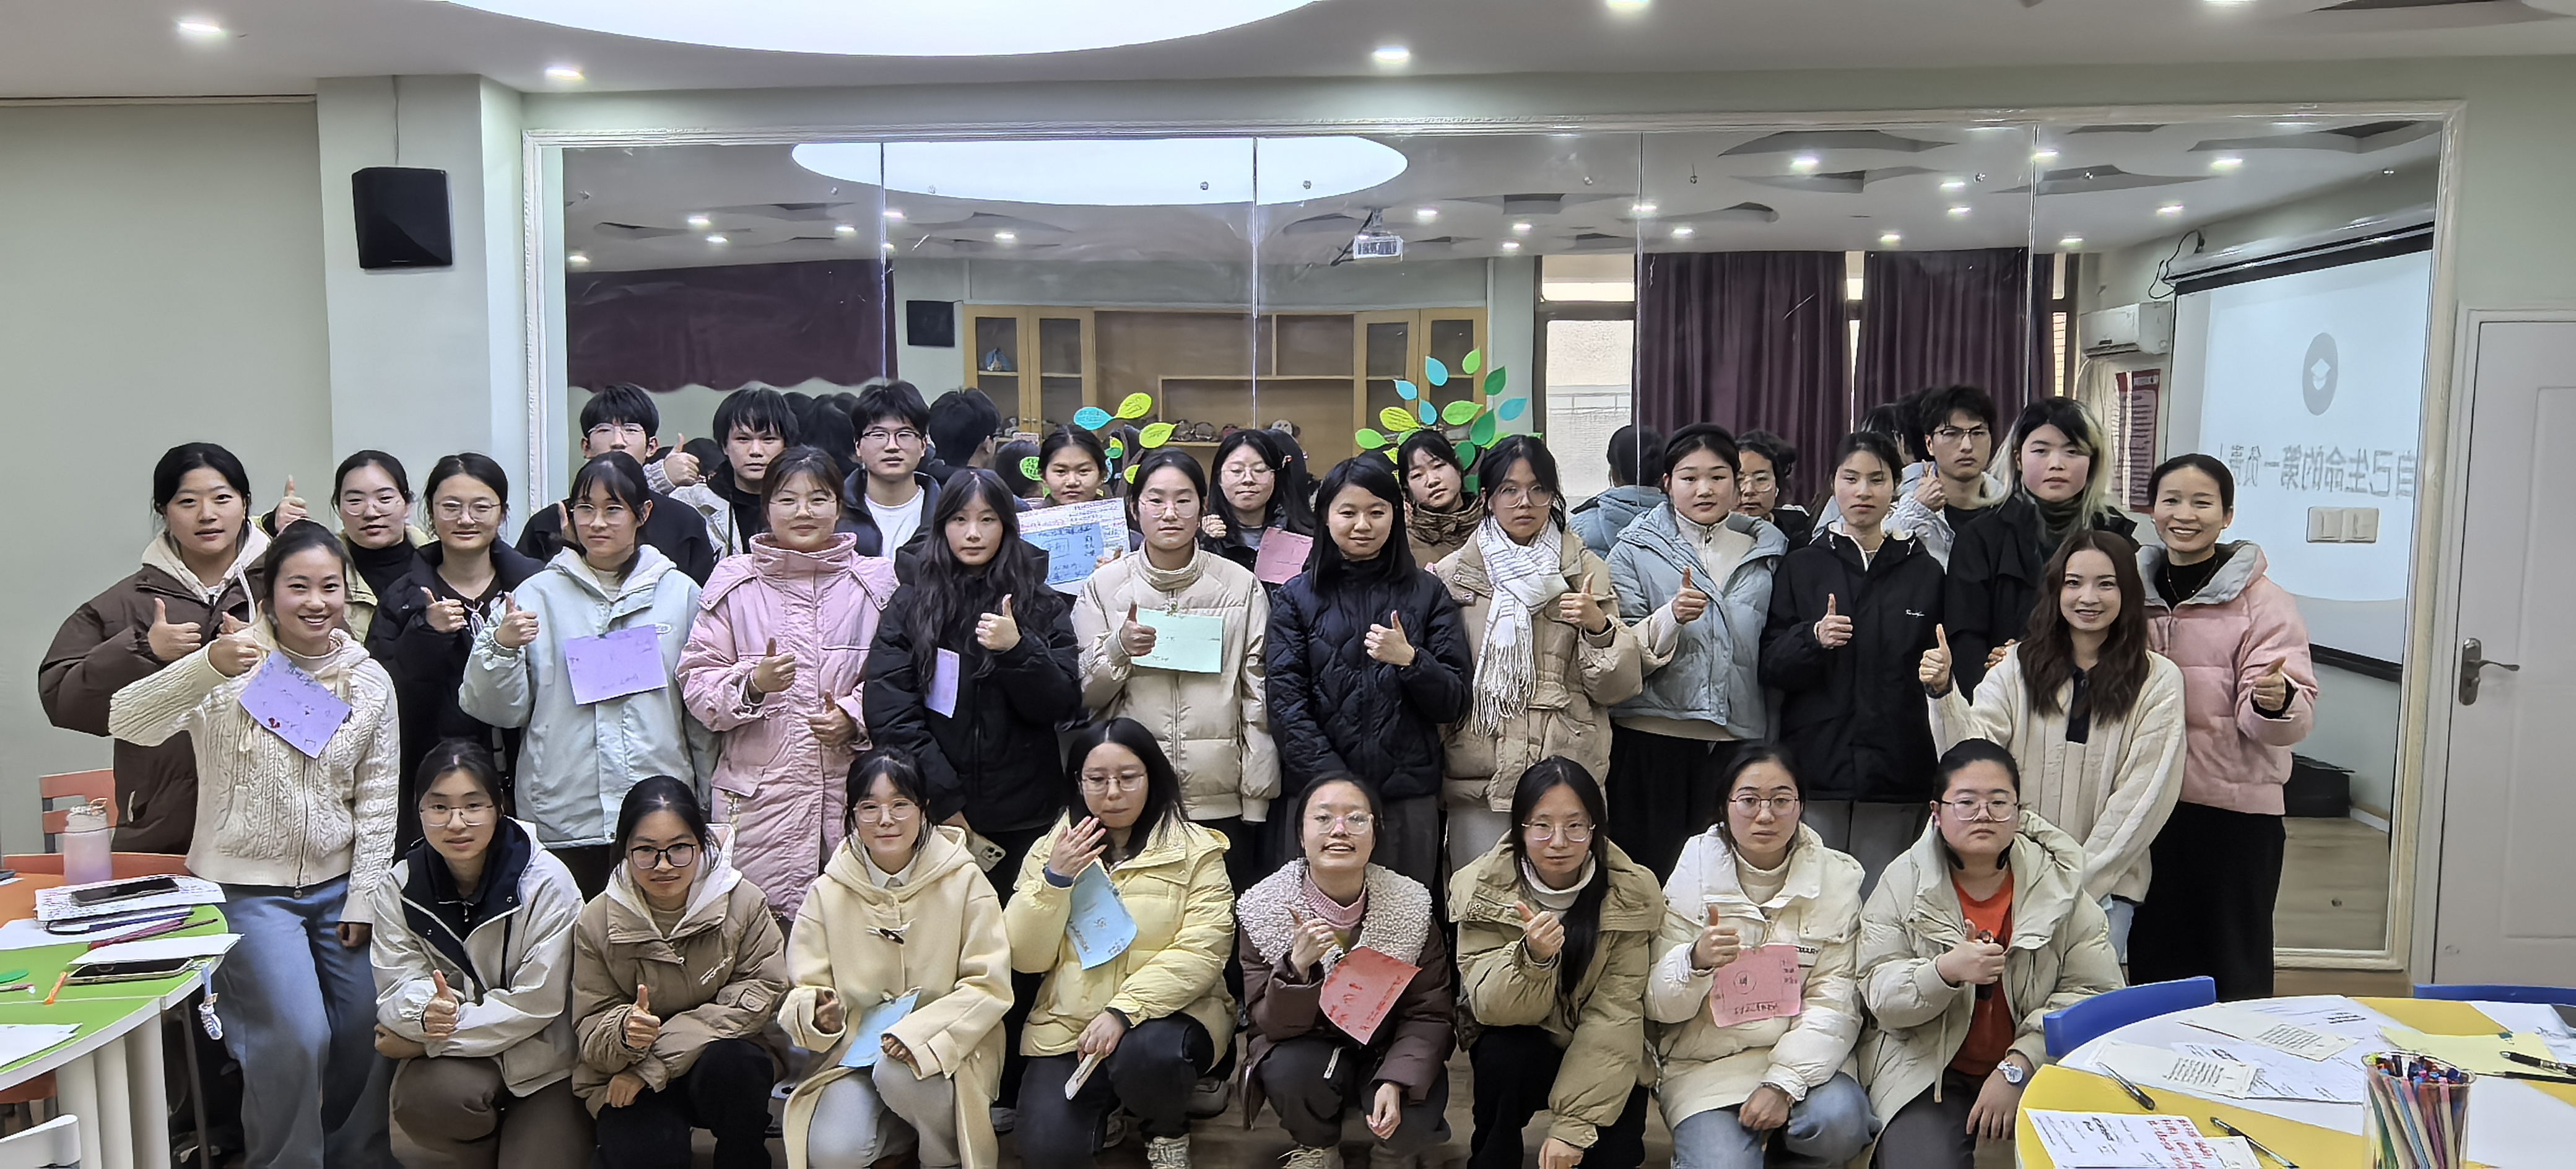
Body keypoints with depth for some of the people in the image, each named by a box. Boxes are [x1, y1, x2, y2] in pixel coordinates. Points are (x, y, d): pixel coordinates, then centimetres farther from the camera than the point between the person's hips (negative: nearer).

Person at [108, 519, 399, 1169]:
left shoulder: (370, 681, 0)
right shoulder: (234, 667, -10)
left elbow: (376, 799, 3)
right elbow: (127, 723, -25)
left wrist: (364, 897, -1)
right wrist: (207, 666, -41)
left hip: (336, 884, 4)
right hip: (246, 886, -3)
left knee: (368, 1033, 7)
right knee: (298, 1037, -15)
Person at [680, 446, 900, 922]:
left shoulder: (875, 582, 8)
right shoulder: (733, 583, 7)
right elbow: (696, 682, 4)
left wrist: (856, 718, -8)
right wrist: (753, 684, -15)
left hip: (852, 791, 1)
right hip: (756, 795, 0)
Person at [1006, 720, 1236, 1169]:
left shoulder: (1195, 851, -2)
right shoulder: (1052, 850, 8)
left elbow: (1200, 955, -12)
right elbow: (1026, 959, 2)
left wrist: (1123, 1012, -24)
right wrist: (1054, 879, -12)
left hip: (1168, 1011, -2)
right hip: (1067, 1024, 2)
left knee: (1144, 1057, -35)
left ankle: (1168, 1132, 0)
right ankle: (1106, 1108, 15)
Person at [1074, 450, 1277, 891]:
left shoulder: (1241, 585, 3)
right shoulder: (1103, 586, 4)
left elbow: (1259, 693, 4)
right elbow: (1086, 696, 6)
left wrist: (1257, 796, 1)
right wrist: (1119, 650, -14)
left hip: (1222, 800, 0)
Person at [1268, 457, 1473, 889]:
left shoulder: (1426, 594, 7)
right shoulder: (1297, 597, 6)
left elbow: (1454, 704, 4)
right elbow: (1286, 703, -2)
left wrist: (1409, 659, -16)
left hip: (1409, 797, 1)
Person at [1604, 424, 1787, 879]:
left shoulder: (1766, 551, 12)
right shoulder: (1636, 551, 3)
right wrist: (1670, 618, -20)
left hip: (1737, 740, 3)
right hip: (1652, 739, -2)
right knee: (1648, 873, -2)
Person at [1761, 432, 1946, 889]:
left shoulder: (1925, 573, 11)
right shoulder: (1801, 566, 9)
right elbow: (1769, 667, 1)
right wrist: (1812, 638, -16)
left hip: (1895, 775, 1)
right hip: (1815, 766, 0)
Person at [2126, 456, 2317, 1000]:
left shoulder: (2262, 601, -5)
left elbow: (2293, 717, -11)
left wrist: (2275, 701, -35)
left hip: (2235, 809, -4)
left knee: (2234, 971, 4)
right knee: (2152, 957, 14)